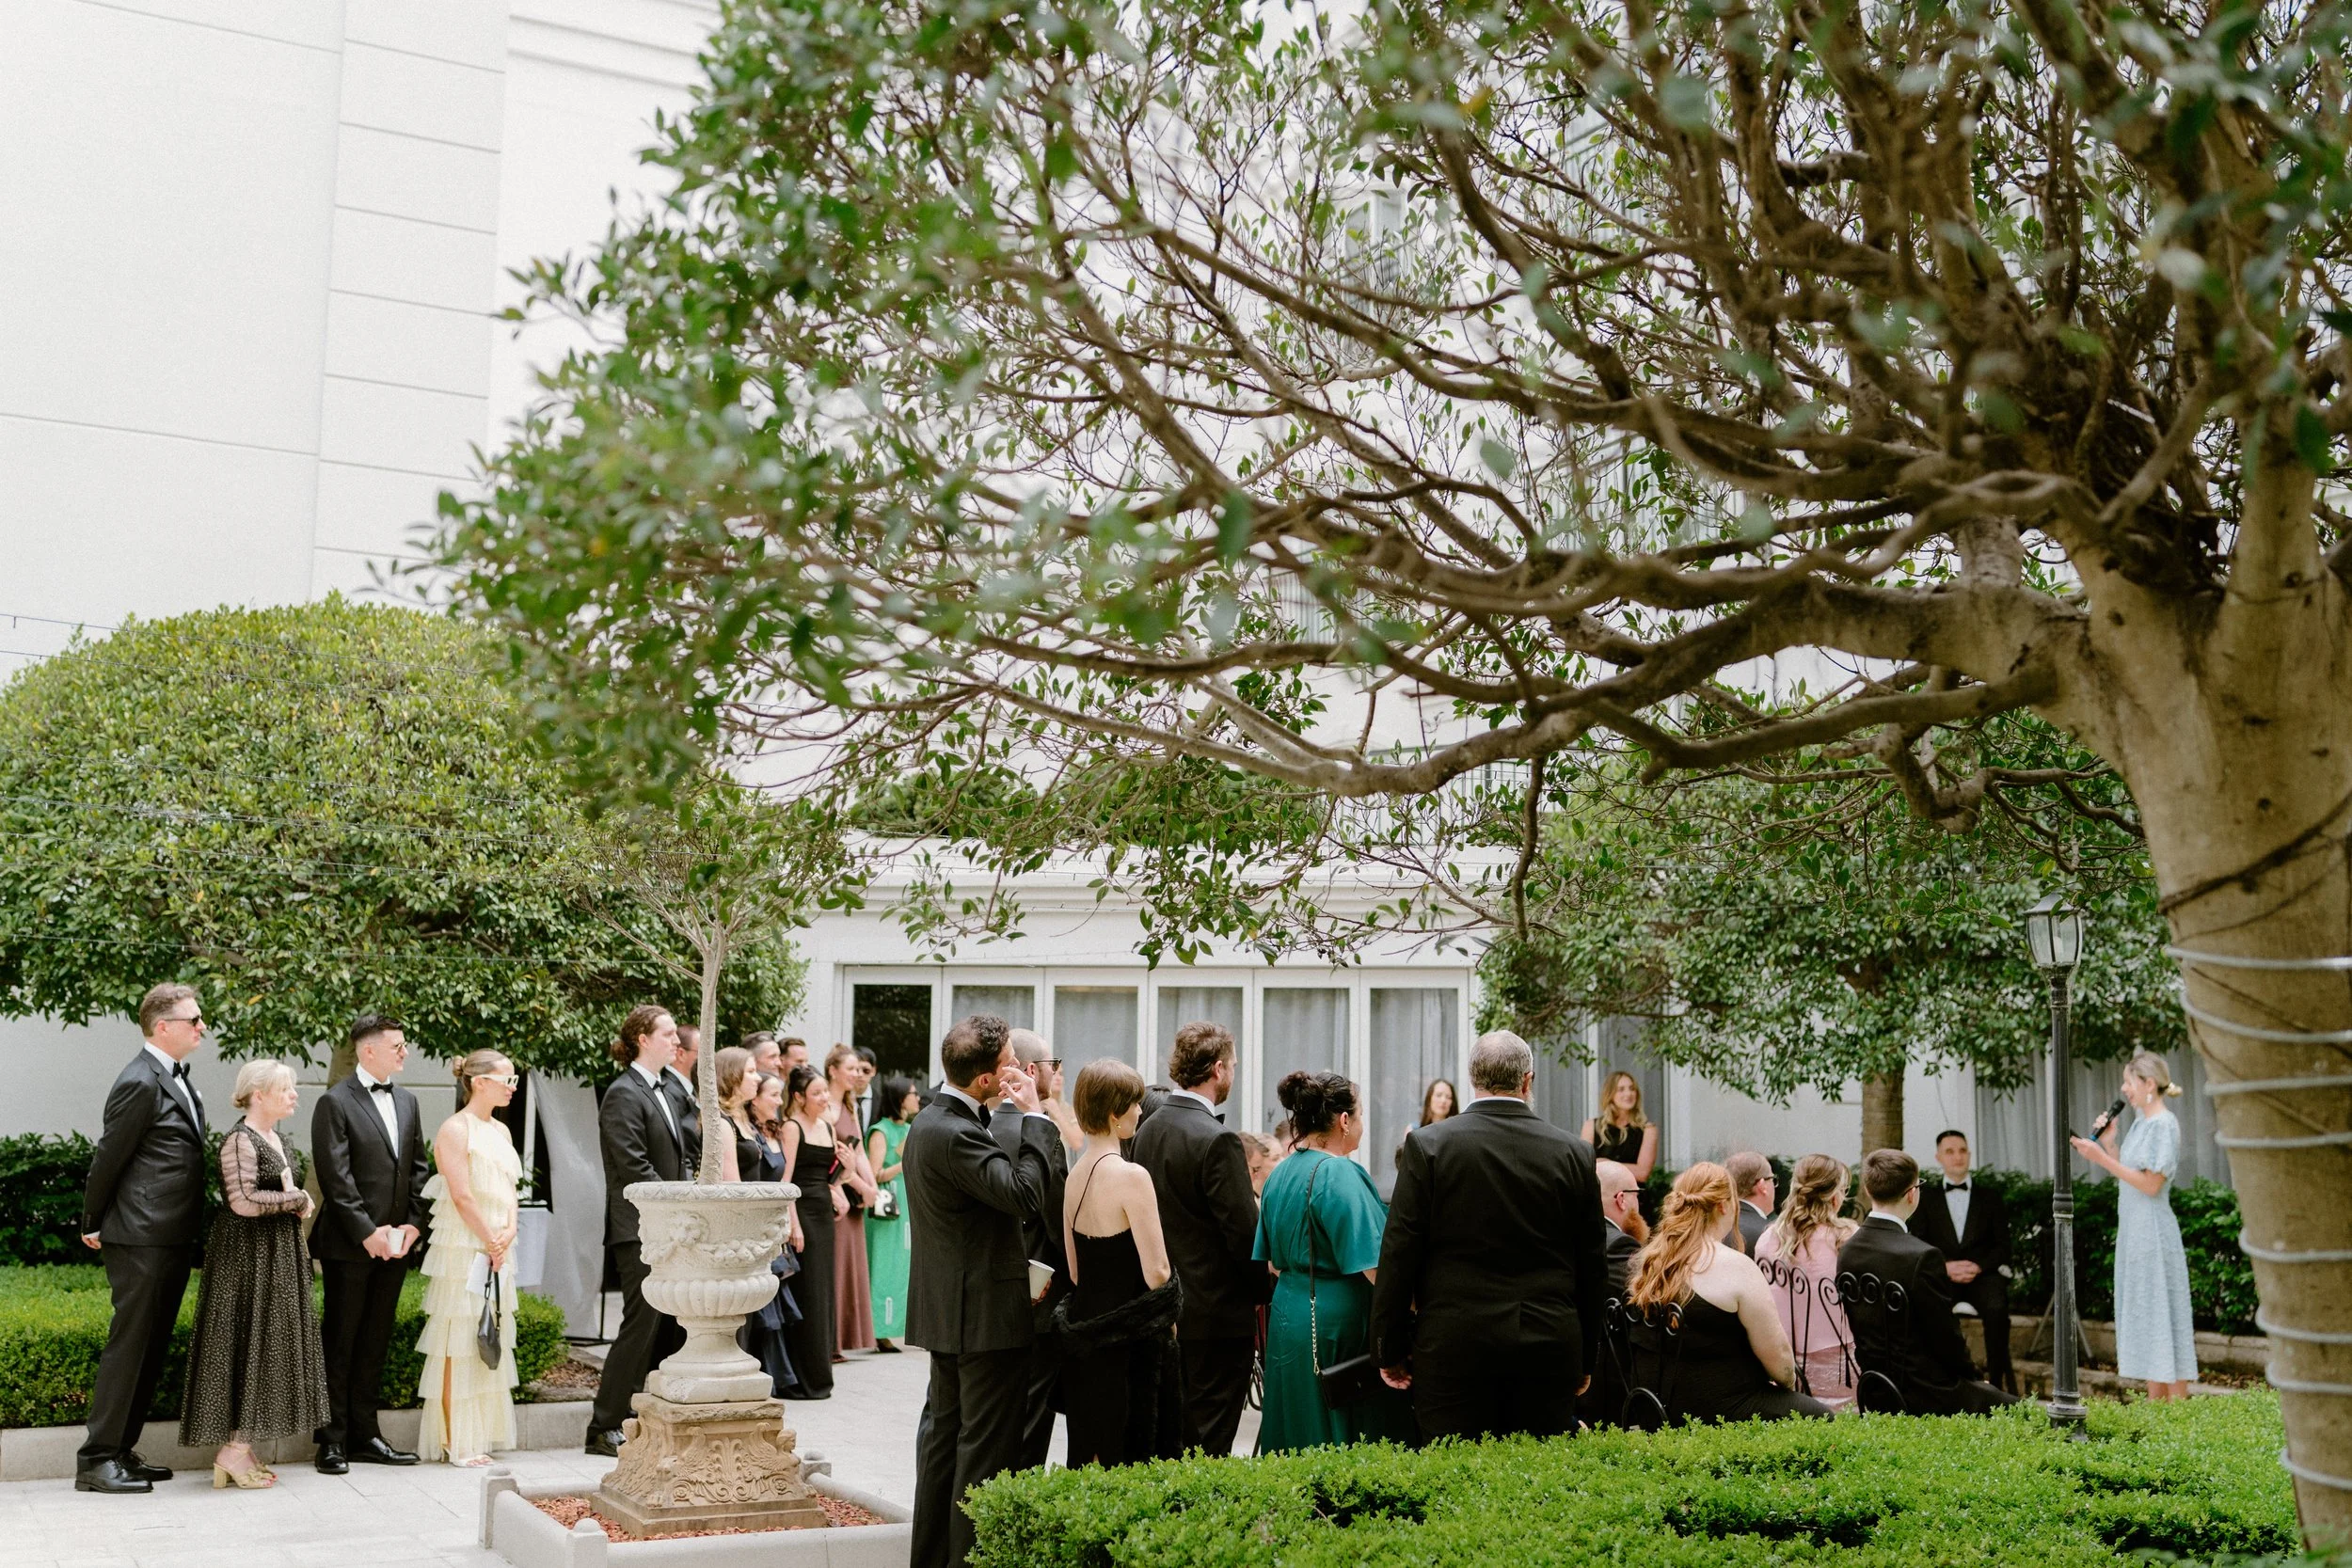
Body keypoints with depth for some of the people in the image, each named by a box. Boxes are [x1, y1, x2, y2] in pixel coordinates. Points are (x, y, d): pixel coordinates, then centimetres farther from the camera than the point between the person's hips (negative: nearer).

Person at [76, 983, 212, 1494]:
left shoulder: (175, 1079, 15)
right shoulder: (140, 1083, -16)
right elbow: (108, 1158, -12)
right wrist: (92, 1225, -2)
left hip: (173, 1240, 9)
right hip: (142, 1240, -9)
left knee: (153, 1348, 13)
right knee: (129, 1343, -5)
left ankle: (121, 1451, 20)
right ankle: (96, 1460, 1)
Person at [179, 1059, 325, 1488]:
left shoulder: (273, 1138, 14)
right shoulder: (240, 1140, -15)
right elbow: (244, 1201, -24)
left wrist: (296, 1205, 5)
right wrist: (297, 1200, -13)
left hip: (275, 1256, 9)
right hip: (246, 1256, -9)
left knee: (268, 1346, 9)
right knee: (246, 1344, -6)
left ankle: (240, 1450, 15)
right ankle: (232, 1452, 0)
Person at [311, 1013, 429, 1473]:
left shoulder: (407, 1102, 14)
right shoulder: (335, 1103, -7)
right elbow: (336, 1177, -13)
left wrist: (413, 1224, 1)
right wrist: (367, 1232, -16)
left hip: (394, 1243, 6)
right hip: (350, 1244, -6)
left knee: (376, 1341, 11)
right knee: (341, 1341, 1)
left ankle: (364, 1434, 18)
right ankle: (333, 1439, 7)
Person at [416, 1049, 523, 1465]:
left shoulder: (501, 1131, 13)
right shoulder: (455, 1129, -11)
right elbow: (462, 1196, -16)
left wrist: (508, 1233, -4)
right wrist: (490, 1244, -13)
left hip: (497, 1250, 8)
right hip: (462, 1248, -8)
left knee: (489, 1341, 11)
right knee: (458, 1343, -3)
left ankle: (478, 1436, 18)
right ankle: (455, 1443, 2)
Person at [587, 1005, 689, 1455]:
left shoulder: (660, 1092, 19)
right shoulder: (624, 1094, -11)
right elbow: (635, 1167, -17)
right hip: (639, 1229, -9)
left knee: (673, 1328, 9)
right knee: (641, 1325, -7)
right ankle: (605, 1429, 0)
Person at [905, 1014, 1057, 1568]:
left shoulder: (929, 1121, 11)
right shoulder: (956, 1134, -22)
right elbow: (1024, 1195, -28)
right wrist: (1033, 1117, -19)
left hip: (949, 1311, 10)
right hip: (987, 1314, -10)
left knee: (946, 1435, 17)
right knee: (987, 1450, -2)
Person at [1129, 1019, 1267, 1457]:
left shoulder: (1147, 1130, 6)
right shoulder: (1217, 1141, -18)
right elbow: (1245, 1234, -18)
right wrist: (1266, 1290, -3)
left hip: (1165, 1313, 8)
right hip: (1218, 1314, -8)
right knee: (1208, 1442, -1)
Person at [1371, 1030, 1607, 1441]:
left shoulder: (1427, 1144, -4)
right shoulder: (1573, 1153, 4)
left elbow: (1399, 1253, -4)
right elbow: (1592, 1265, 9)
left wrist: (1390, 1349, 4)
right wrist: (1584, 1359, 18)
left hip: (1454, 1345, -2)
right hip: (1551, 1350, 2)